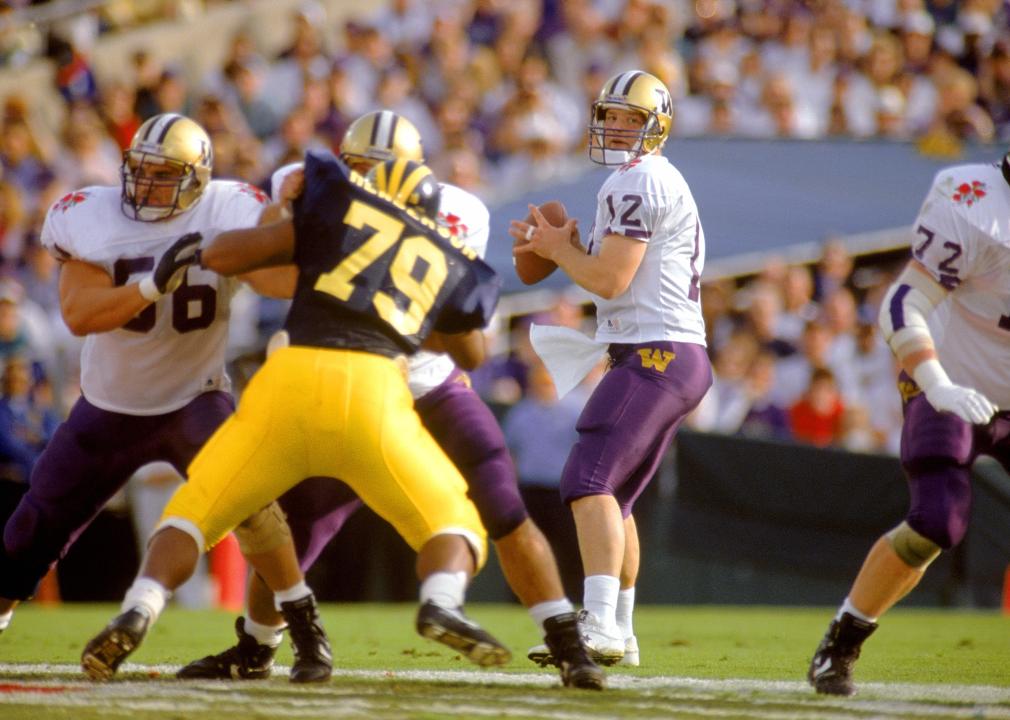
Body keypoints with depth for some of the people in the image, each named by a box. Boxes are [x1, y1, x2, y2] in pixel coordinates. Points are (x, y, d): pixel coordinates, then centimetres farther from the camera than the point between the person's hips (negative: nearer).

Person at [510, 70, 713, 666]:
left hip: (654, 354, -11)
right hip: (681, 360, 11)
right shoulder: (666, 185, 22)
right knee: (615, 495, 16)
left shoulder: (638, 182, -10)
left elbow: (610, 279, -15)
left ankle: (599, 625, -29)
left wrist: (558, 248, 1)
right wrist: (554, 248, 14)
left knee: (589, 482, -18)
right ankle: (620, 634, 20)